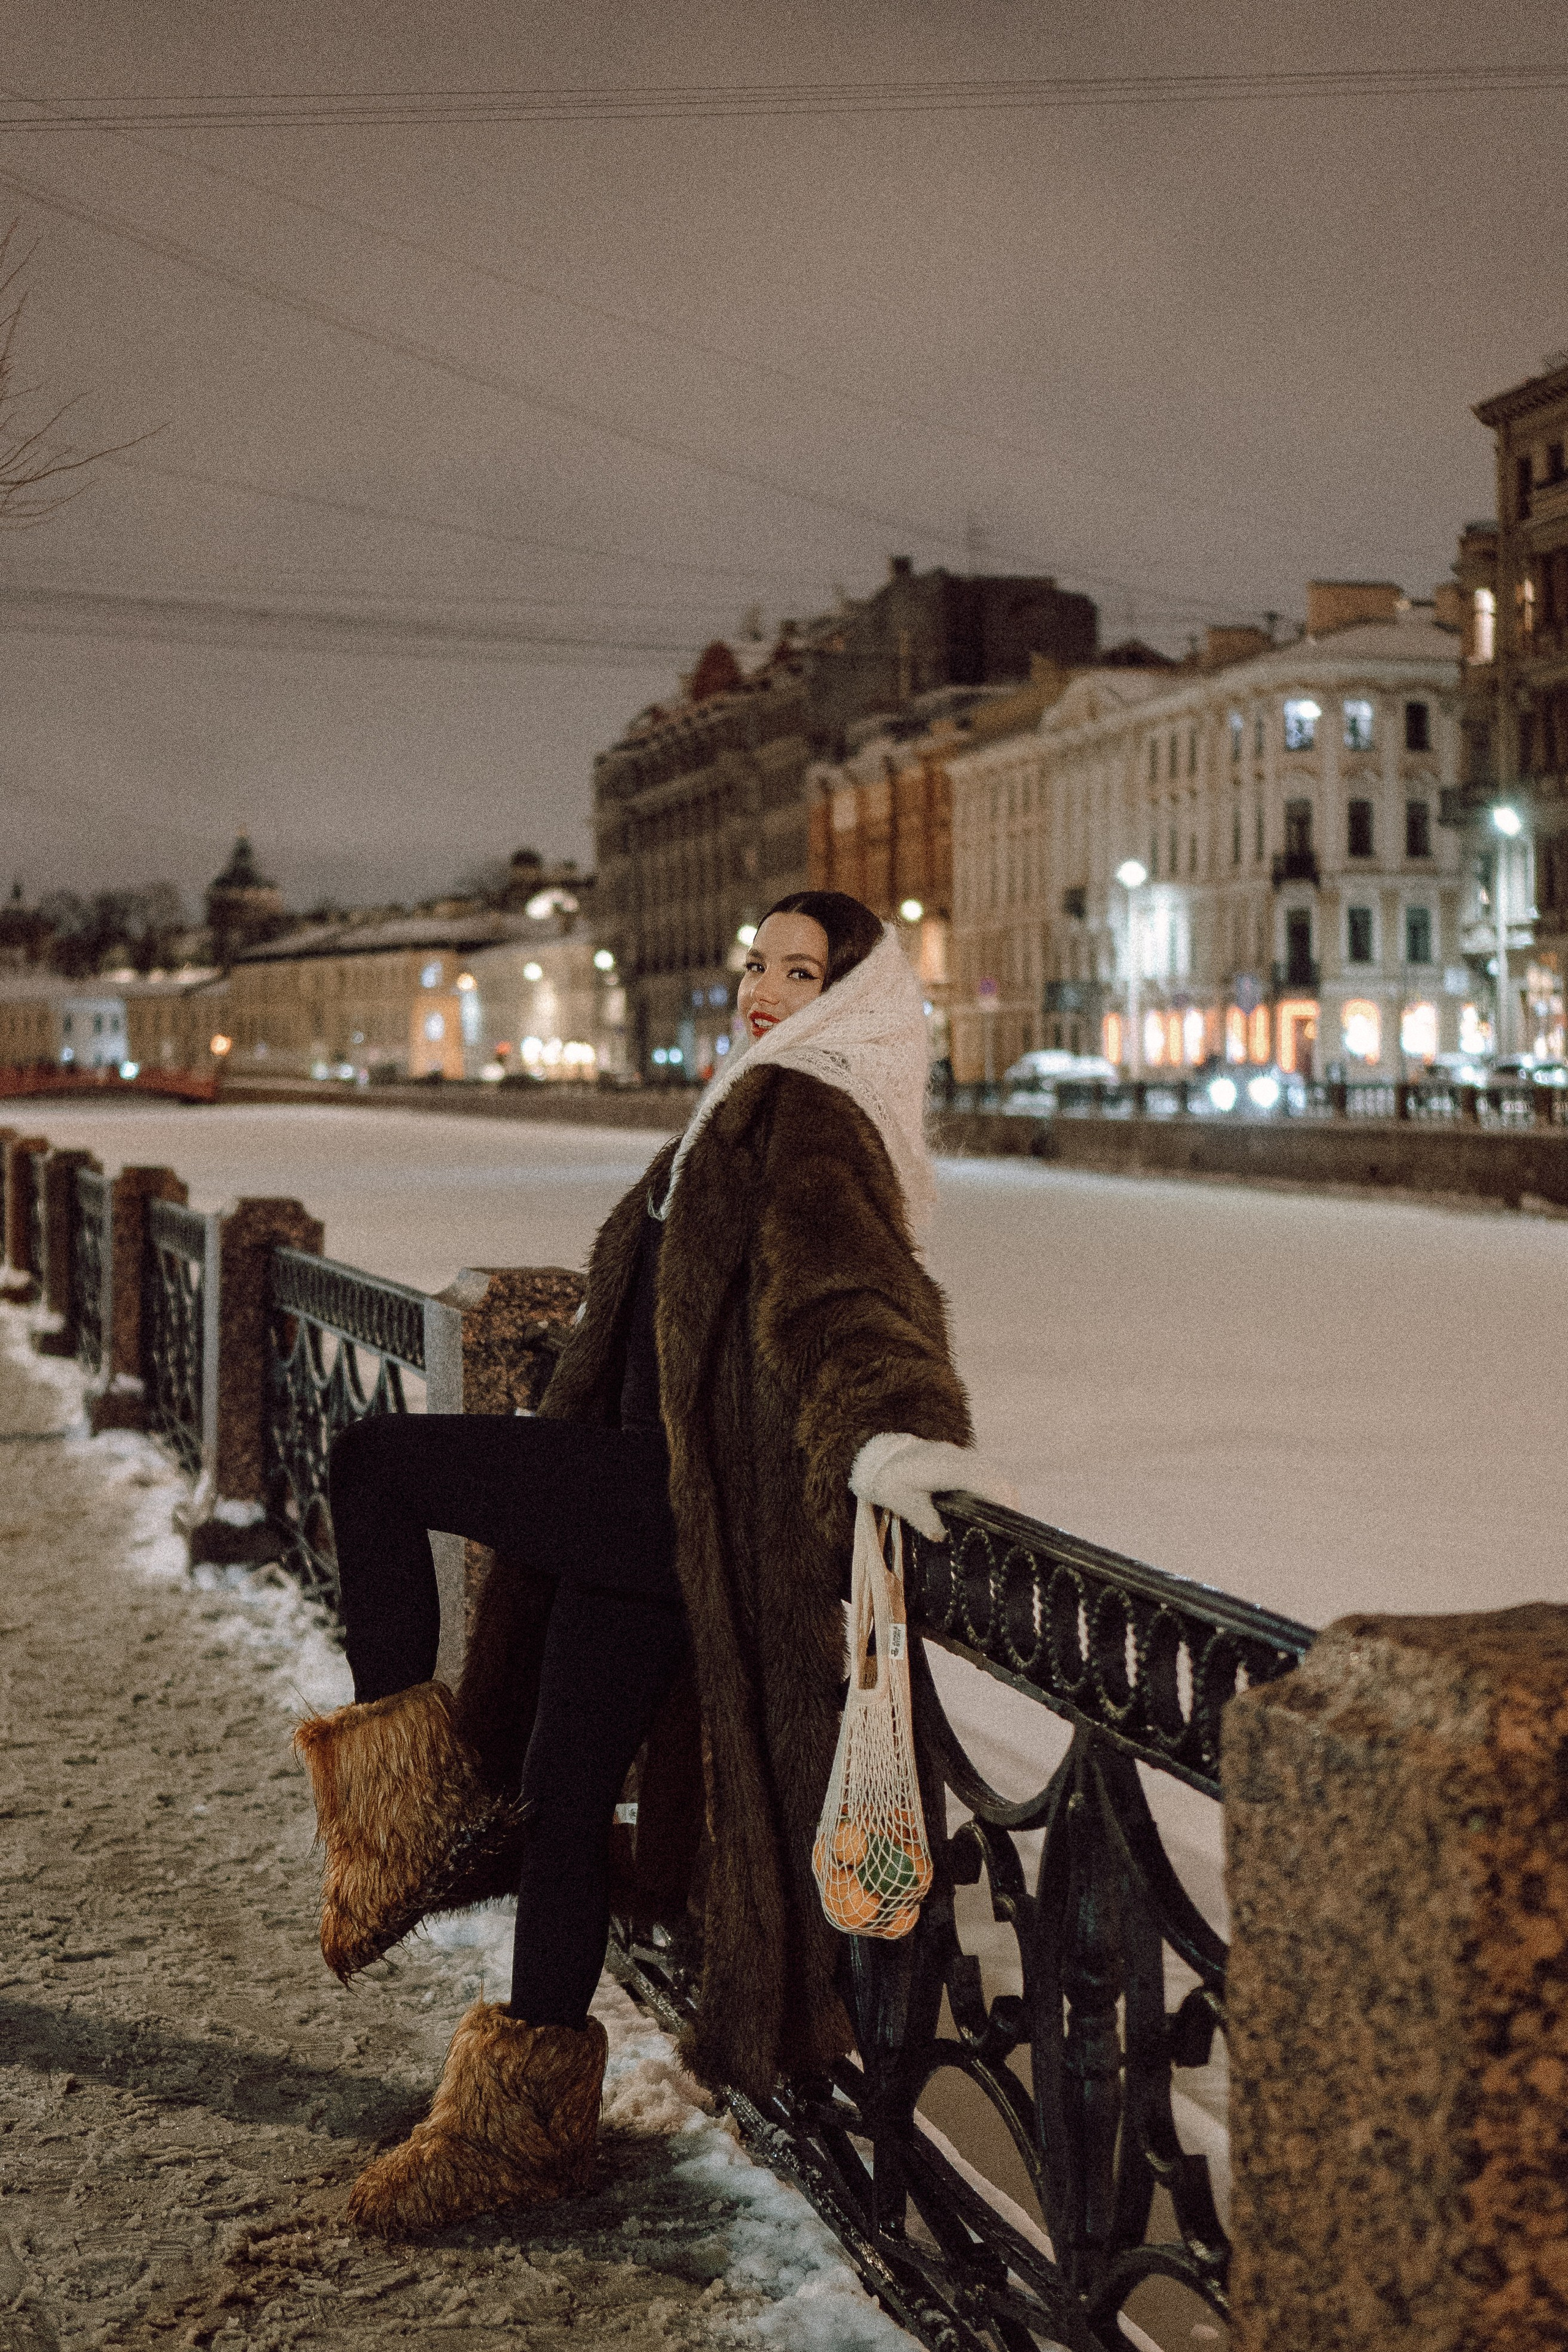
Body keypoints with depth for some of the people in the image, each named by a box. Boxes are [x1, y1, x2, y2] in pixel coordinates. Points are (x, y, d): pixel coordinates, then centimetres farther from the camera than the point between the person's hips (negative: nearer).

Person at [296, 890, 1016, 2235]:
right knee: (562, 1789, 10)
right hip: (649, 1508, 10)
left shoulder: (802, 1115, -9)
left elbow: (838, 1286, -28)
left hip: (678, 1501, -10)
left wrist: (886, 1425, -43)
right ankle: (529, 2118, 19)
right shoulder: (750, 1115, 22)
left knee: (379, 1462, -12)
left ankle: (404, 1787, -3)